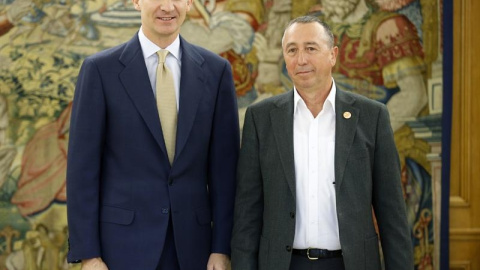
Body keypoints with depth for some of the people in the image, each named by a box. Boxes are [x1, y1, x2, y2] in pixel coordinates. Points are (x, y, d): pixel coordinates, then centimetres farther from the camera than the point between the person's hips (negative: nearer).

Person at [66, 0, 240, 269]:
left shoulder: (216, 70, 5)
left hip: (190, 245, 3)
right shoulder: (100, 69, -2)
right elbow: (83, 167, -4)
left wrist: (221, 247, 0)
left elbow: (224, 165, 5)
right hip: (123, 246, -2)